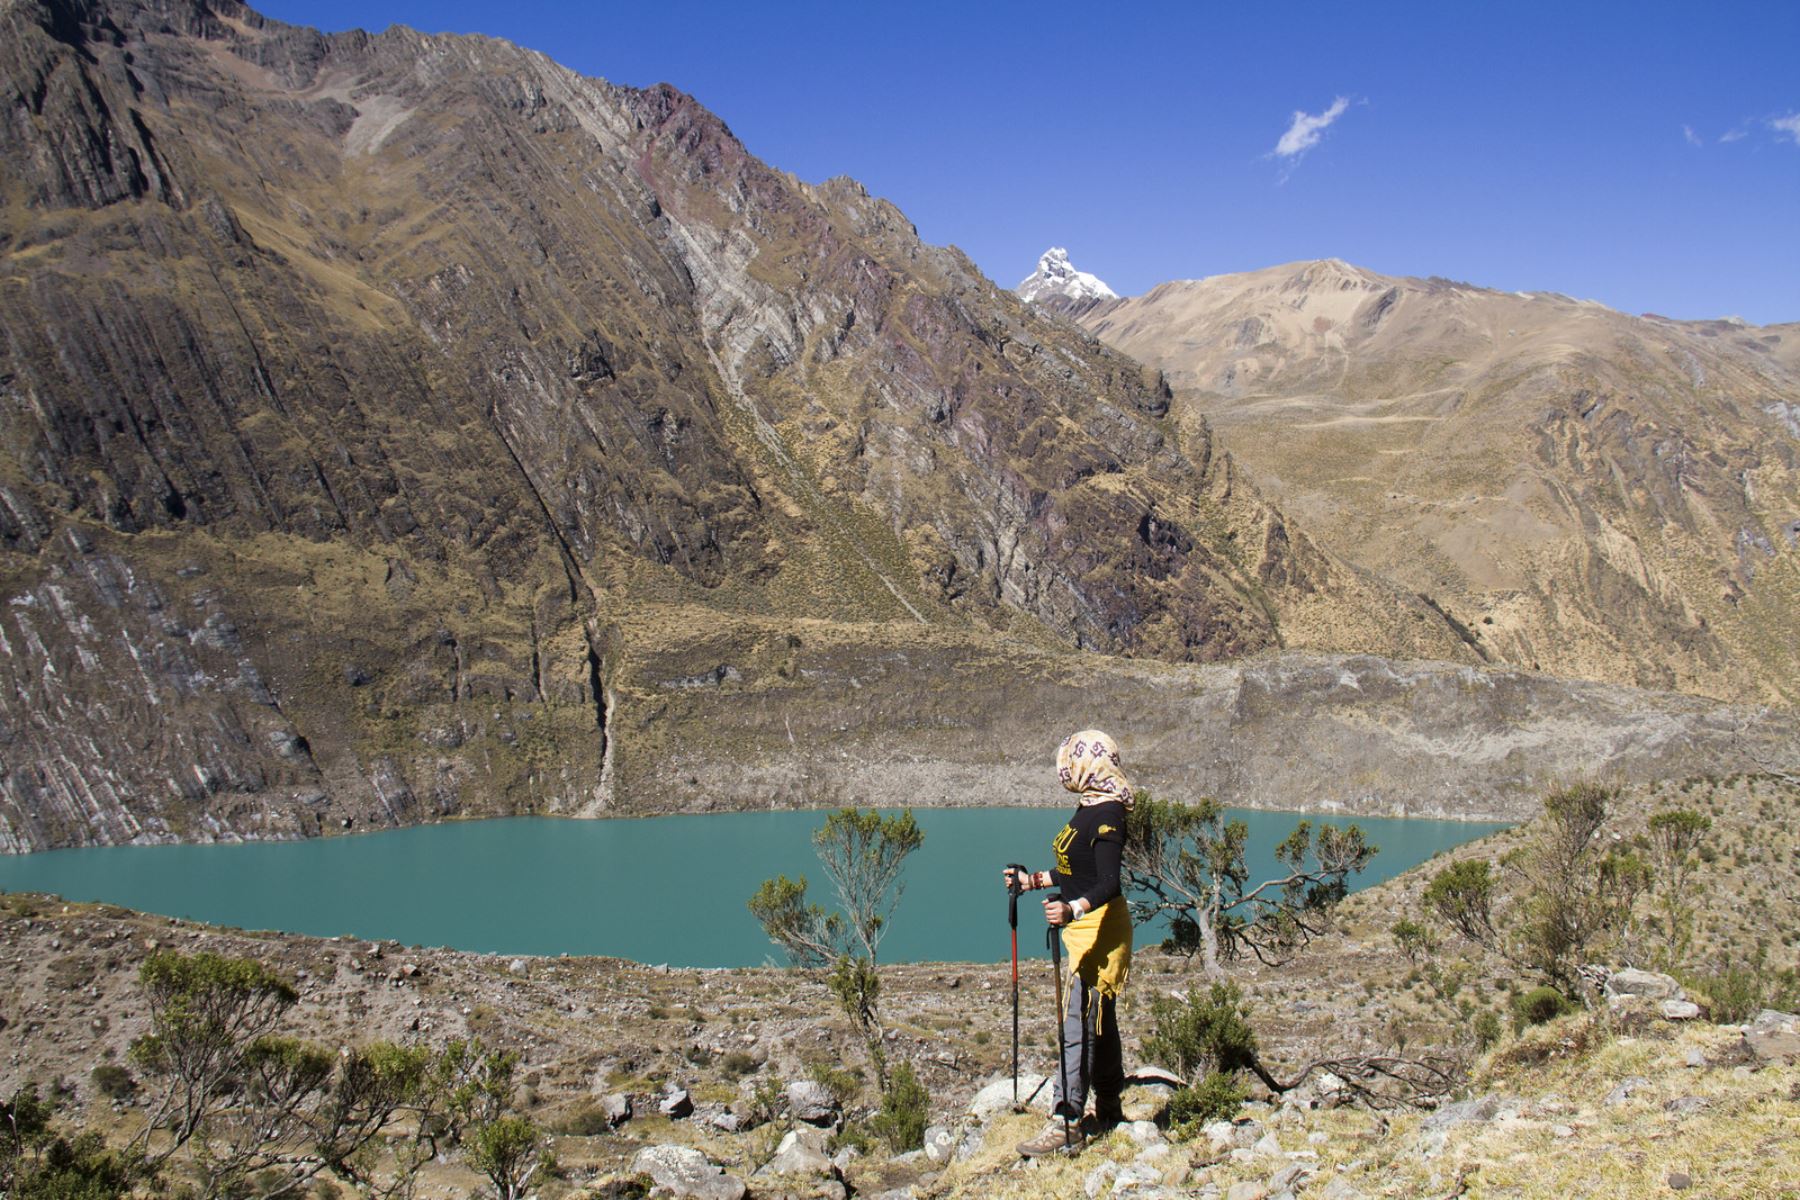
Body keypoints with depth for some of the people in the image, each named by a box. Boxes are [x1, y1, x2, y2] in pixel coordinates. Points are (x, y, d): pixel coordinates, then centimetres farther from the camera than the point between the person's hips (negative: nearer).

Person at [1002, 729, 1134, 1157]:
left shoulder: (1107, 816, -19)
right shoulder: (1087, 810, 11)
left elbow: (1108, 883, -25)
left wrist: (1072, 909, -40)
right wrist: (1033, 880, 29)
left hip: (1101, 926, -10)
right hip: (1083, 926, 10)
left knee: (1077, 1023, -10)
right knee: (1099, 1020, 17)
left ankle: (1067, 1125, -8)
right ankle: (1108, 1111, 29)